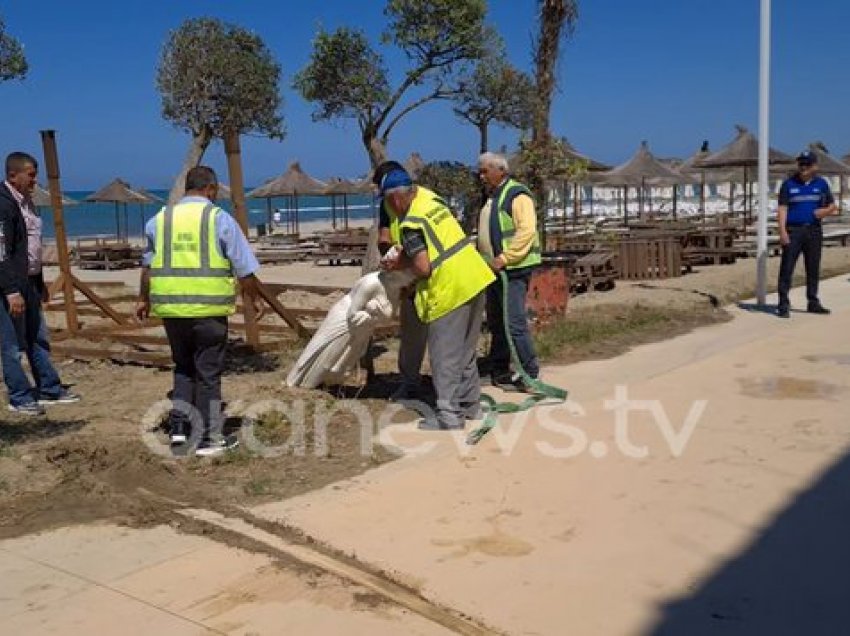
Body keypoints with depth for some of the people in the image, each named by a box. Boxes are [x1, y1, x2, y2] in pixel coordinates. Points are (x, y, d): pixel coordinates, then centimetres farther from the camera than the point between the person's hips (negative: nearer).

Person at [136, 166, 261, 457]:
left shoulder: (160, 219, 9)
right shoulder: (219, 218, -3)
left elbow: (148, 266, 19)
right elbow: (245, 269, -4)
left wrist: (144, 299, 31)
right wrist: (254, 298, 11)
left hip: (170, 307, 4)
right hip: (209, 309, -4)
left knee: (183, 367, 21)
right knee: (208, 372, 6)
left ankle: (179, 424, 13)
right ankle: (210, 439, 11)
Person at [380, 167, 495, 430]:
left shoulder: (411, 223, -15)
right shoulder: (432, 201, 10)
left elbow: (423, 268, -18)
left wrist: (401, 264, 1)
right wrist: (406, 255, 14)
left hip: (450, 290, -9)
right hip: (474, 280, 9)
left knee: (445, 356, 1)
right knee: (466, 351, 19)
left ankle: (449, 415, 5)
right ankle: (470, 405, 29)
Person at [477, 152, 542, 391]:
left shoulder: (517, 194, -11)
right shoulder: (490, 197, 19)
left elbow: (527, 231, -22)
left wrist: (504, 258, -24)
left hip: (513, 269, -9)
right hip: (495, 270, 10)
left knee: (515, 322, -11)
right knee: (496, 323, 14)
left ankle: (530, 374, -2)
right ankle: (499, 371, 23)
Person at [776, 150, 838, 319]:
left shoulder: (821, 184, 10)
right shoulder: (789, 184, 2)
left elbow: (832, 206, 14)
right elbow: (783, 208, -3)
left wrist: (826, 211, -11)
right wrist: (782, 231, -14)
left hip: (814, 230, 3)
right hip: (793, 230, -3)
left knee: (813, 268, 9)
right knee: (787, 267, -7)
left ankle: (813, 303, 19)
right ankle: (783, 304, -6)